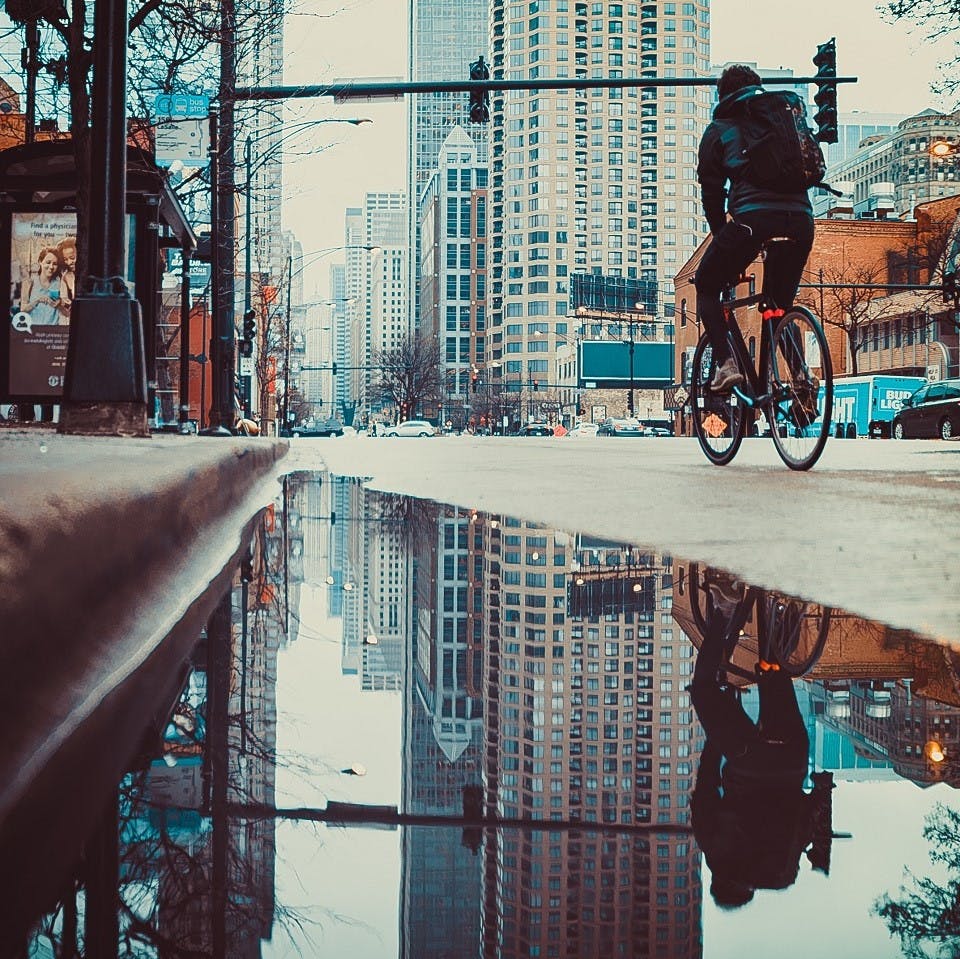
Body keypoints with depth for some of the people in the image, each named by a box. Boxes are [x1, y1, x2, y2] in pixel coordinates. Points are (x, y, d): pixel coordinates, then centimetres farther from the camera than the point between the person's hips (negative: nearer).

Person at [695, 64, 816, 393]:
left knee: (706, 286, 17)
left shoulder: (719, 130, 17)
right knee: (781, 302, 21)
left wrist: (723, 238, 23)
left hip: (752, 218, -4)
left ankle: (726, 363, -4)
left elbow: (712, 193, 14)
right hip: (800, 218, 4)